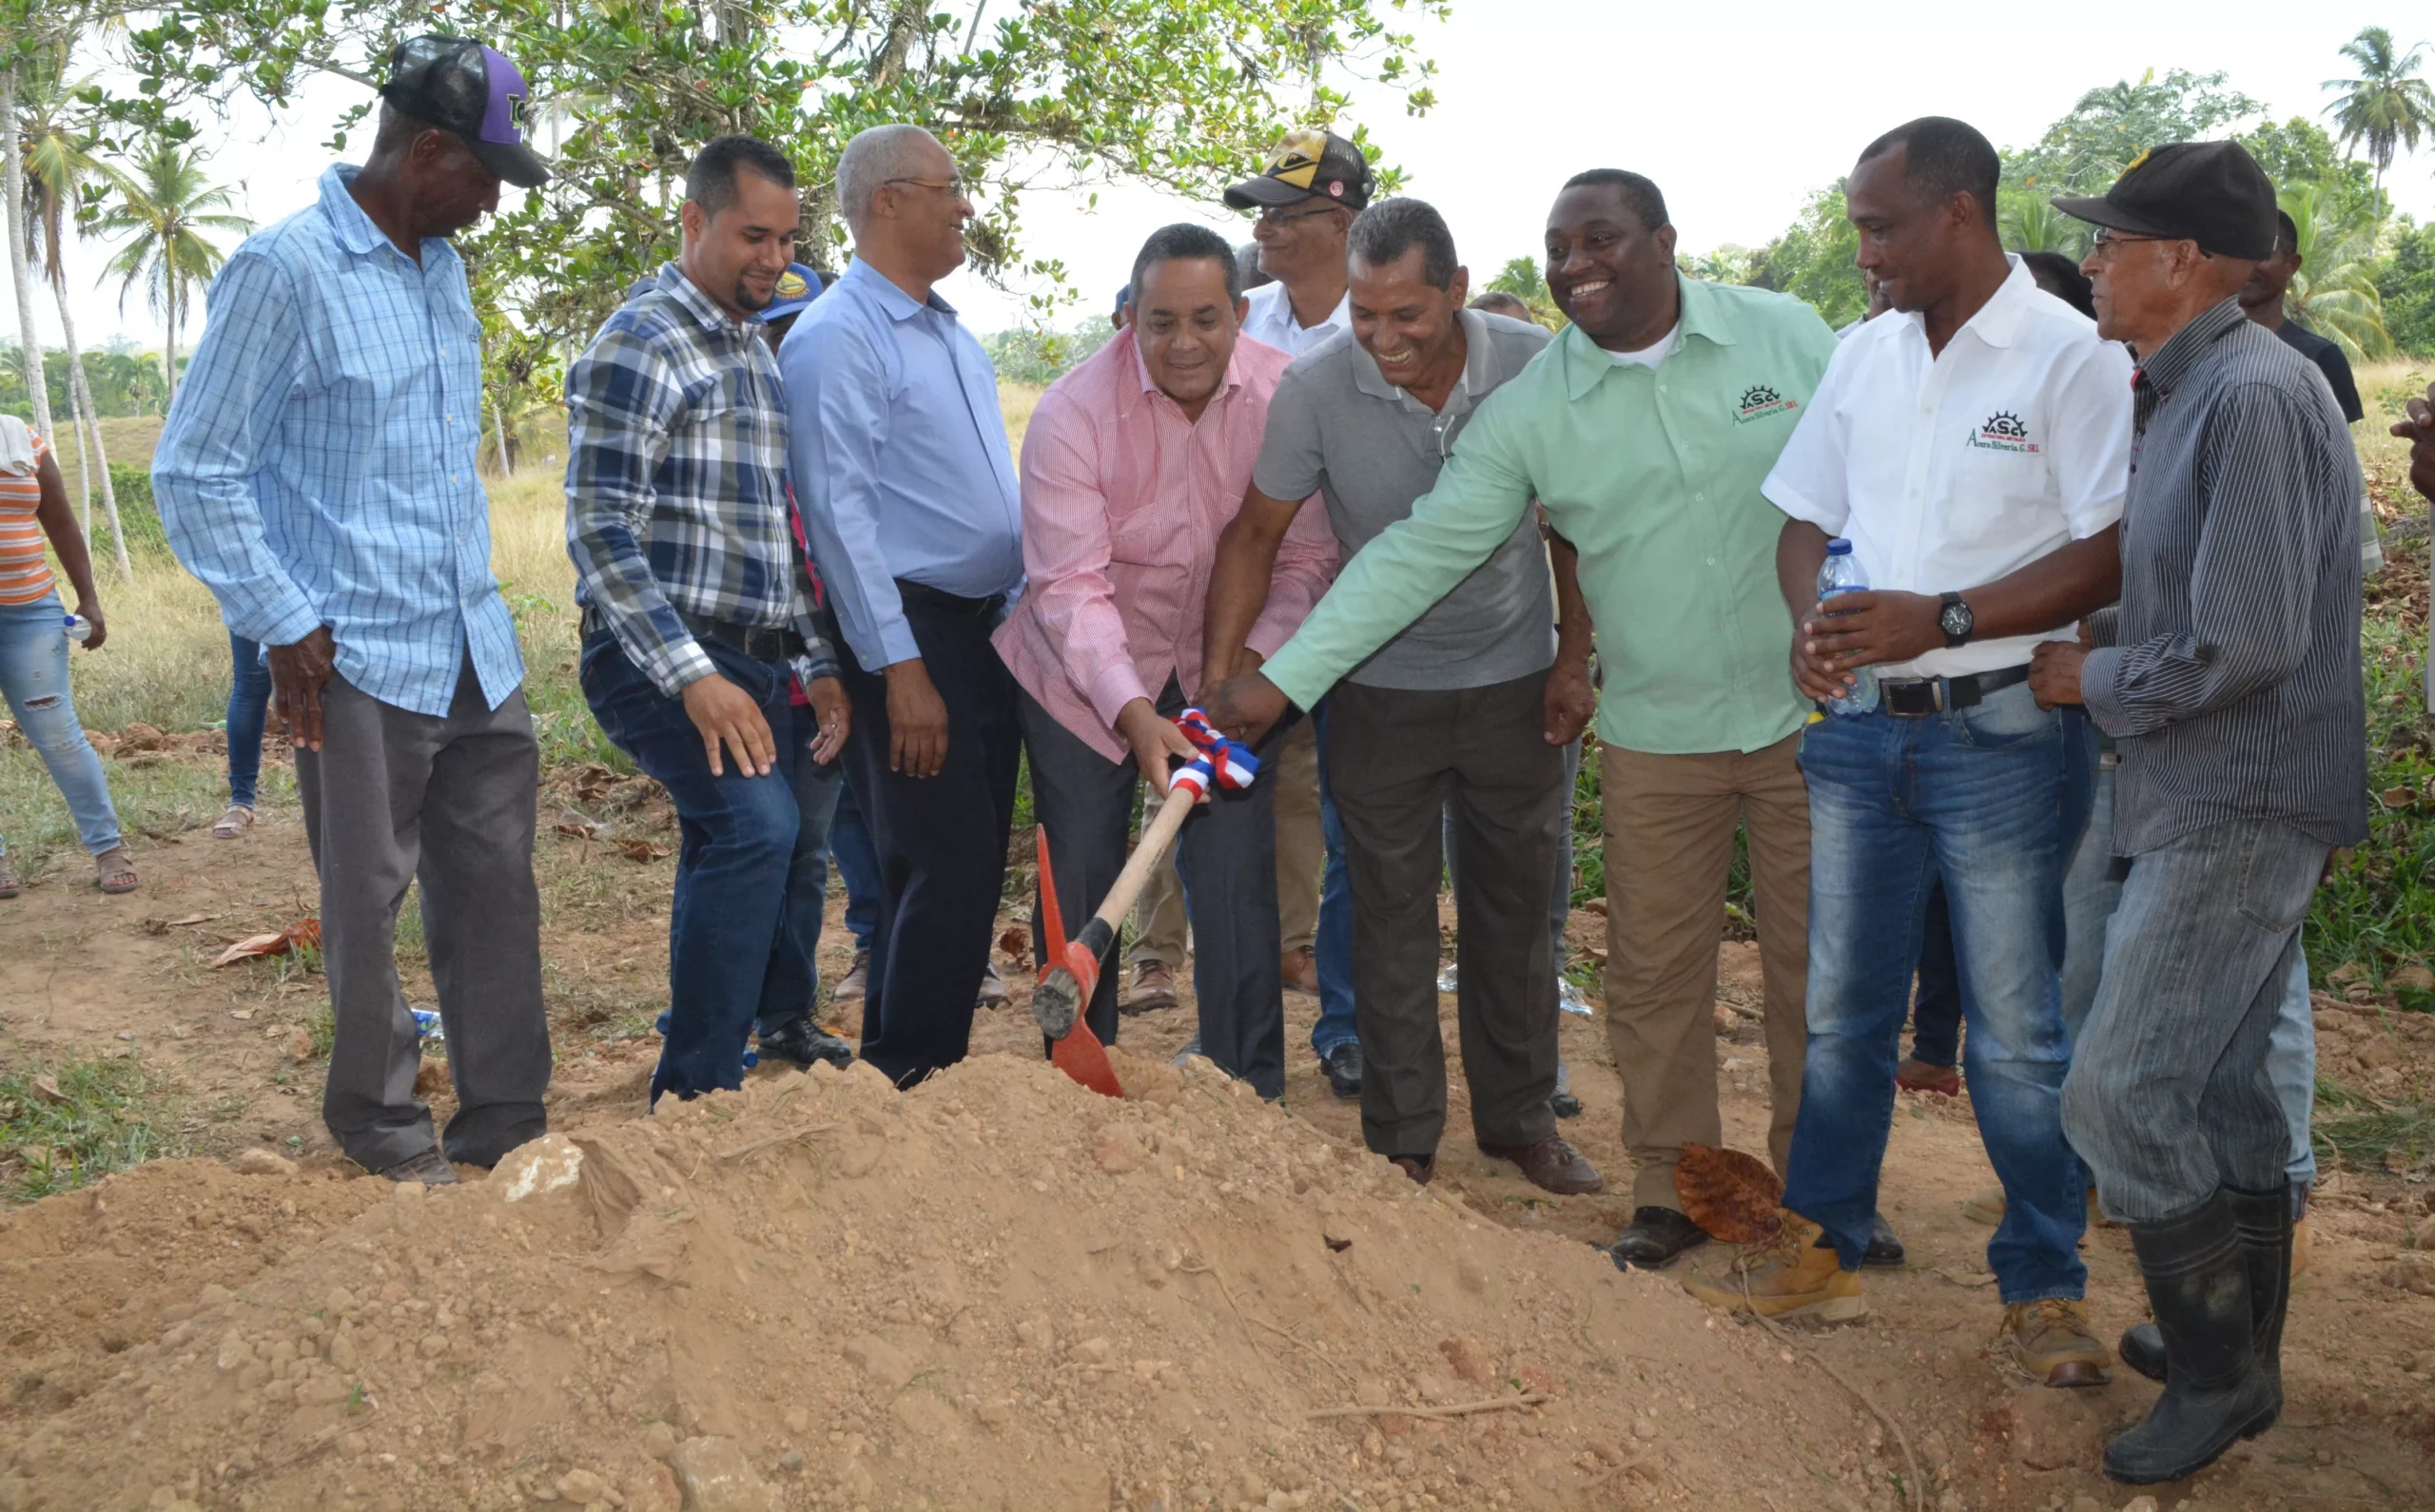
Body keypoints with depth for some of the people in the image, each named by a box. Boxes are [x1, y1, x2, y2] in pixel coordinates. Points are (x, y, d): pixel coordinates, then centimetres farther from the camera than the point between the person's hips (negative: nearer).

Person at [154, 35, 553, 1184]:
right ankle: (380, 1129, 23)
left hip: (479, 651, 7)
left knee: (496, 890, 10)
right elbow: (193, 472, -9)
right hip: (360, 661, -7)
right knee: (367, 906, 6)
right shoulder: (285, 269, -12)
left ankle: (503, 1122, 21)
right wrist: (284, 630, -12)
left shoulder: (442, 267, 10)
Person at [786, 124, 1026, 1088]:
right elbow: (838, 512, -17)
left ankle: (931, 1066, 24)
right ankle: (908, 1082, 4)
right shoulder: (837, 339, -11)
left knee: (975, 865, 12)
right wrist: (901, 670, -21)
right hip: (910, 630, -9)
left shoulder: (950, 332, 16)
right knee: (944, 869, -8)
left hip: (988, 628, 9)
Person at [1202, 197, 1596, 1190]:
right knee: (1393, 913, 5)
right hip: (1381, 689, -1)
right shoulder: (1316, 387, -17)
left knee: (1516, 905, 11)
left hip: (1515, 680, 2)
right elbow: (1256, 532, -9)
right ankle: (1402, 1138, 18)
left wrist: (1576, 658, 0)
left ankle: (1519, 1117, 28)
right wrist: (1221, 676, -16)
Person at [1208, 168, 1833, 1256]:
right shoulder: (1528, 412, -4)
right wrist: (1281, 678, -15)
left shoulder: (1787, 336, -3)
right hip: (1655, 737, 1)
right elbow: (1419, 552, -8)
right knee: (1653, 971, 7)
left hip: (1813, 715, 0)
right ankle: (1672, 1182, 24)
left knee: (1817, 961, 8)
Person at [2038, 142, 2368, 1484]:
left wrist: (2093, 681, -12)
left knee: (2121, 1095, -6)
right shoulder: (2194, 393, 11)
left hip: (2238, 810, -10)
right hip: (2213, 804, 10)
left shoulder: (2255, 394, -20)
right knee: (2221, 1089, 18)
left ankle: (2219, 1372, 11)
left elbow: (2247, 643, -24)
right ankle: (2234, 1345, 32)